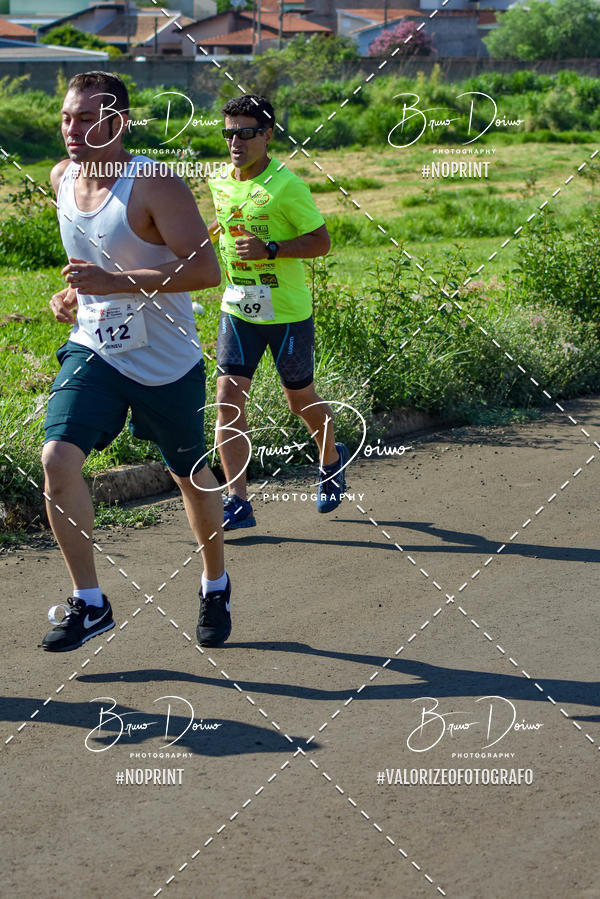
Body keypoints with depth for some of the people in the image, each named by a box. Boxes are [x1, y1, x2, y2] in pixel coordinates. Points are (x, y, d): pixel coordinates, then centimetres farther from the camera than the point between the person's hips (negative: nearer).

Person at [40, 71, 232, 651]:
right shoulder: (62, 179, 1)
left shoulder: (154, 185, -20)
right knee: (57, 457, -17)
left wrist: (117, 283, -33)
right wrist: (75, 293, 2)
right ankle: (89, 603, -4)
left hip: (167, 362, -4)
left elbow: (206, 269, -28)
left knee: (191, 477, 13)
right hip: (93, 349, 4)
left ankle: (215, 587, 39)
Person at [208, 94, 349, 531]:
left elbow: (322, 241, -15)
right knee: (228, 398, -9)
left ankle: (331, 459, 44)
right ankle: (238, 502, -7)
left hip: (288, 312, -4)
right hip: (238, 310, 5)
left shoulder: (286, 185, -17)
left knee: (301, 397, 13)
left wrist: (269, 249, -26)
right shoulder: (220, 182, 2)